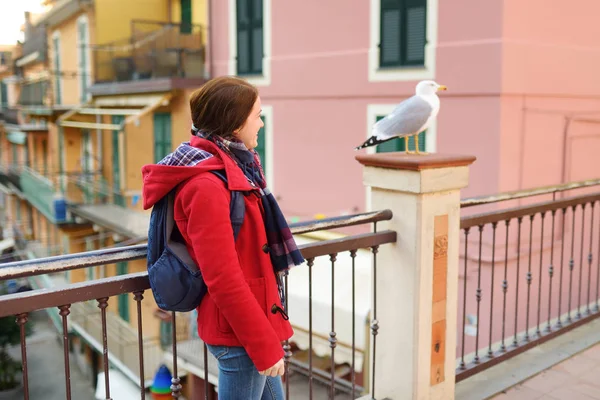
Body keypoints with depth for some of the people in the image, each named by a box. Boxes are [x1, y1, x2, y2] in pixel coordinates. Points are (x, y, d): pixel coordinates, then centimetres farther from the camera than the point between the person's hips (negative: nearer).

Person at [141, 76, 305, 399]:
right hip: (239, 334, -9)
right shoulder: (208, 185, -23)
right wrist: (265, 346, -18)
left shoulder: (234, 167, 6)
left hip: (252, 323, 9)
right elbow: (223, 280, -25)